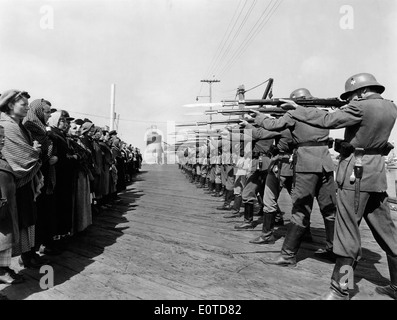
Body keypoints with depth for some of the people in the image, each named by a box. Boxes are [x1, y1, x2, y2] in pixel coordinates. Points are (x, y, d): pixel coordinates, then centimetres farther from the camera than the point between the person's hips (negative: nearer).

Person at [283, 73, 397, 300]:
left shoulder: (361, 107, -13)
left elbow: (328, 121, -17)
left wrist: (297, 108, -9)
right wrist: (346, 109, 10)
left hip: (356, 174, -8)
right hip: (377, 174, 8)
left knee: (347, 233, -2)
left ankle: (341, 290, 6)